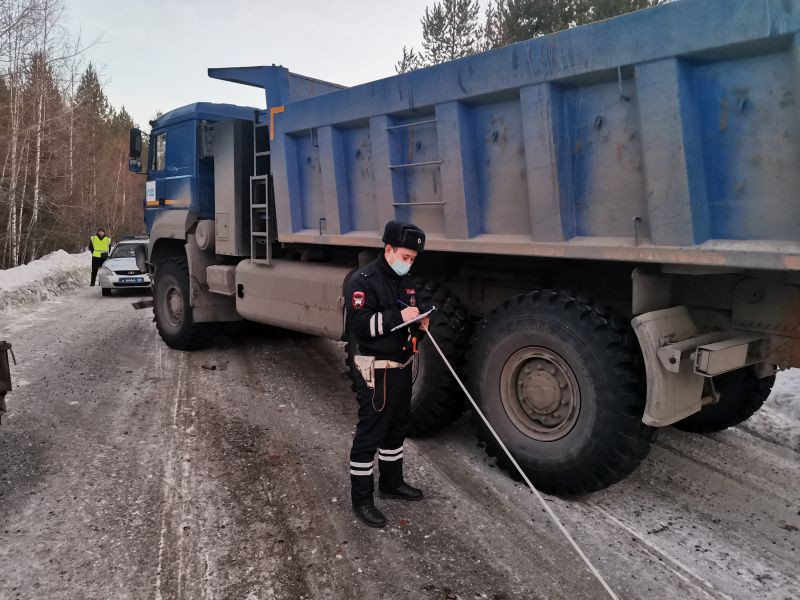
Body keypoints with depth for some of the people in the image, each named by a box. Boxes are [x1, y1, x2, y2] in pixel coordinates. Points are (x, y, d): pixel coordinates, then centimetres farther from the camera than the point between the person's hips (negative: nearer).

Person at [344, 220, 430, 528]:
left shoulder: (406, 282, 12)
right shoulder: (363, 281, -14)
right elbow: (360, 325, -23)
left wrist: (420, 326, 0)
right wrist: (398, 317, -28)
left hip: (401, 367, 9)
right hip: (376, 371, -9)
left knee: (397, 428, 19)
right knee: (369, 433, -2)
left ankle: (392, 482, 37)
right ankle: (361, 499, 10)